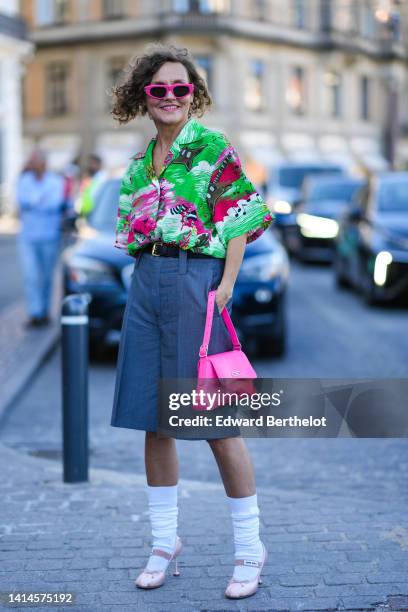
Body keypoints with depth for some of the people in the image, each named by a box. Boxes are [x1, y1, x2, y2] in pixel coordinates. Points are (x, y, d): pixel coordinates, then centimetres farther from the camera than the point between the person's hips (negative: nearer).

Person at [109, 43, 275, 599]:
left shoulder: (215, 148, -2)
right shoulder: (141, 160, 15)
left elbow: (240, 221, -5)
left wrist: (227, 283, -13)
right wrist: (147, 274, 9)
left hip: (196, 278, -6)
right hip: (147, 283, 6)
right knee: (153, 419, 8)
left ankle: (250, 548, 8)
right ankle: (165, 540, 21)